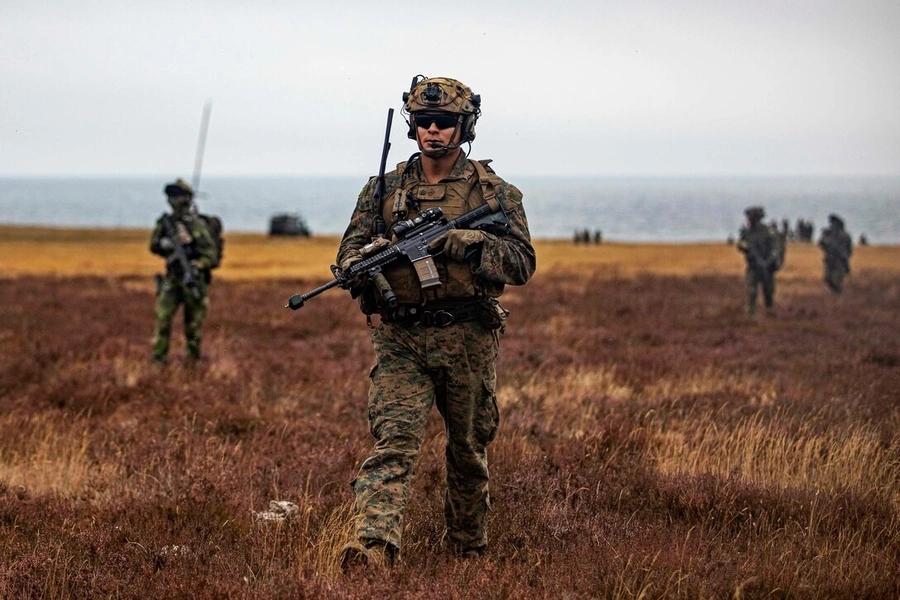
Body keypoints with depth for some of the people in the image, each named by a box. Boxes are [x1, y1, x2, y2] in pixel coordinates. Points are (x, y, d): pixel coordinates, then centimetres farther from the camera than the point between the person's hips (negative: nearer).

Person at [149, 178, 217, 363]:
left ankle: (193, 360, 18)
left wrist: (197, 267, -28)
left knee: (193, 324, 4)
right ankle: (158, 359, -5)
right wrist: (164, 244, -9)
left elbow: (210, 254, -12)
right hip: (172, 279, 4)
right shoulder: (165, 222, 7)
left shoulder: (196, 225, -10)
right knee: (163, 318, -8)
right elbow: (153, 246, 13)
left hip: (193, 280, -4)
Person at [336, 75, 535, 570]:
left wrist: (466, 241, -20)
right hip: (400, 341, 0)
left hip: (468, 342, 0)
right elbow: (348, 254, 8)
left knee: (468, 449, 15)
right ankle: (373, 547, -31)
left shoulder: (494, 192, 2)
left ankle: (467, 547, 33)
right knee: (394, 442, -17)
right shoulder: (384, 189, 7)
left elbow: (522, 263, -4)